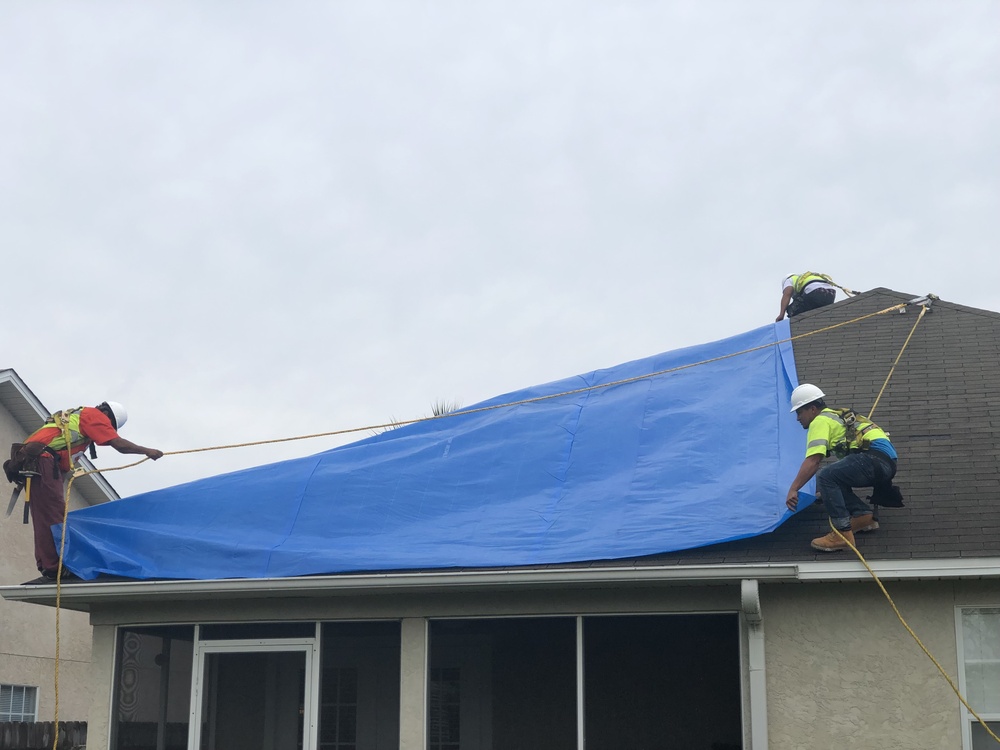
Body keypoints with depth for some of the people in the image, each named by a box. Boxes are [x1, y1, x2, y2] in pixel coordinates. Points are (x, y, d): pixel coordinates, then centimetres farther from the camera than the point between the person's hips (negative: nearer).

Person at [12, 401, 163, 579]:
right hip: (41, 459, -10)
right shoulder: (95, 415, 0)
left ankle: (47, 565, 15)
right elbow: (119, 444, -8)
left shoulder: (79, 416, 27)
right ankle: (55, 568, -7)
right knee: (53, 514, -8)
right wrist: (147, 451, 2)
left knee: (43, 515, 12)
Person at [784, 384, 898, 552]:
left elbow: (812, 461, -16)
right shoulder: (834, 416, 28)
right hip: (887, 462, 10)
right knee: (833, 478, 18)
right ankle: (863, 515, 10)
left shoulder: (820, 421, -2)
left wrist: (793, 490, -15)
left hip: (875, 457, -10)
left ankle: (842, 534, -22)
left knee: (826, 476, -19)